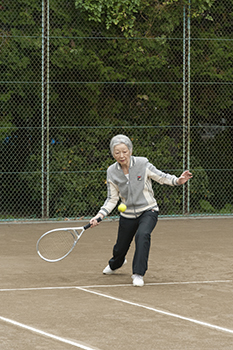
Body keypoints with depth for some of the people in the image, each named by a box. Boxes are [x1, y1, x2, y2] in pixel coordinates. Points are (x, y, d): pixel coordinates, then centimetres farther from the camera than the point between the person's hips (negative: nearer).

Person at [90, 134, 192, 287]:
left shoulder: (142, 163, -15)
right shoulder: (112, 172, -7)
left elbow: (161, 177, -5)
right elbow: (112, 199, 0)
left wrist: (177, 180, -23)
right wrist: (100, 215, -13)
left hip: (148, 211, -3)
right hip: (128, 215, 3)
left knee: (142, 235, -34)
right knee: (120, 249, 14)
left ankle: (139, 274, -26)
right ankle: (115, 264, 54)